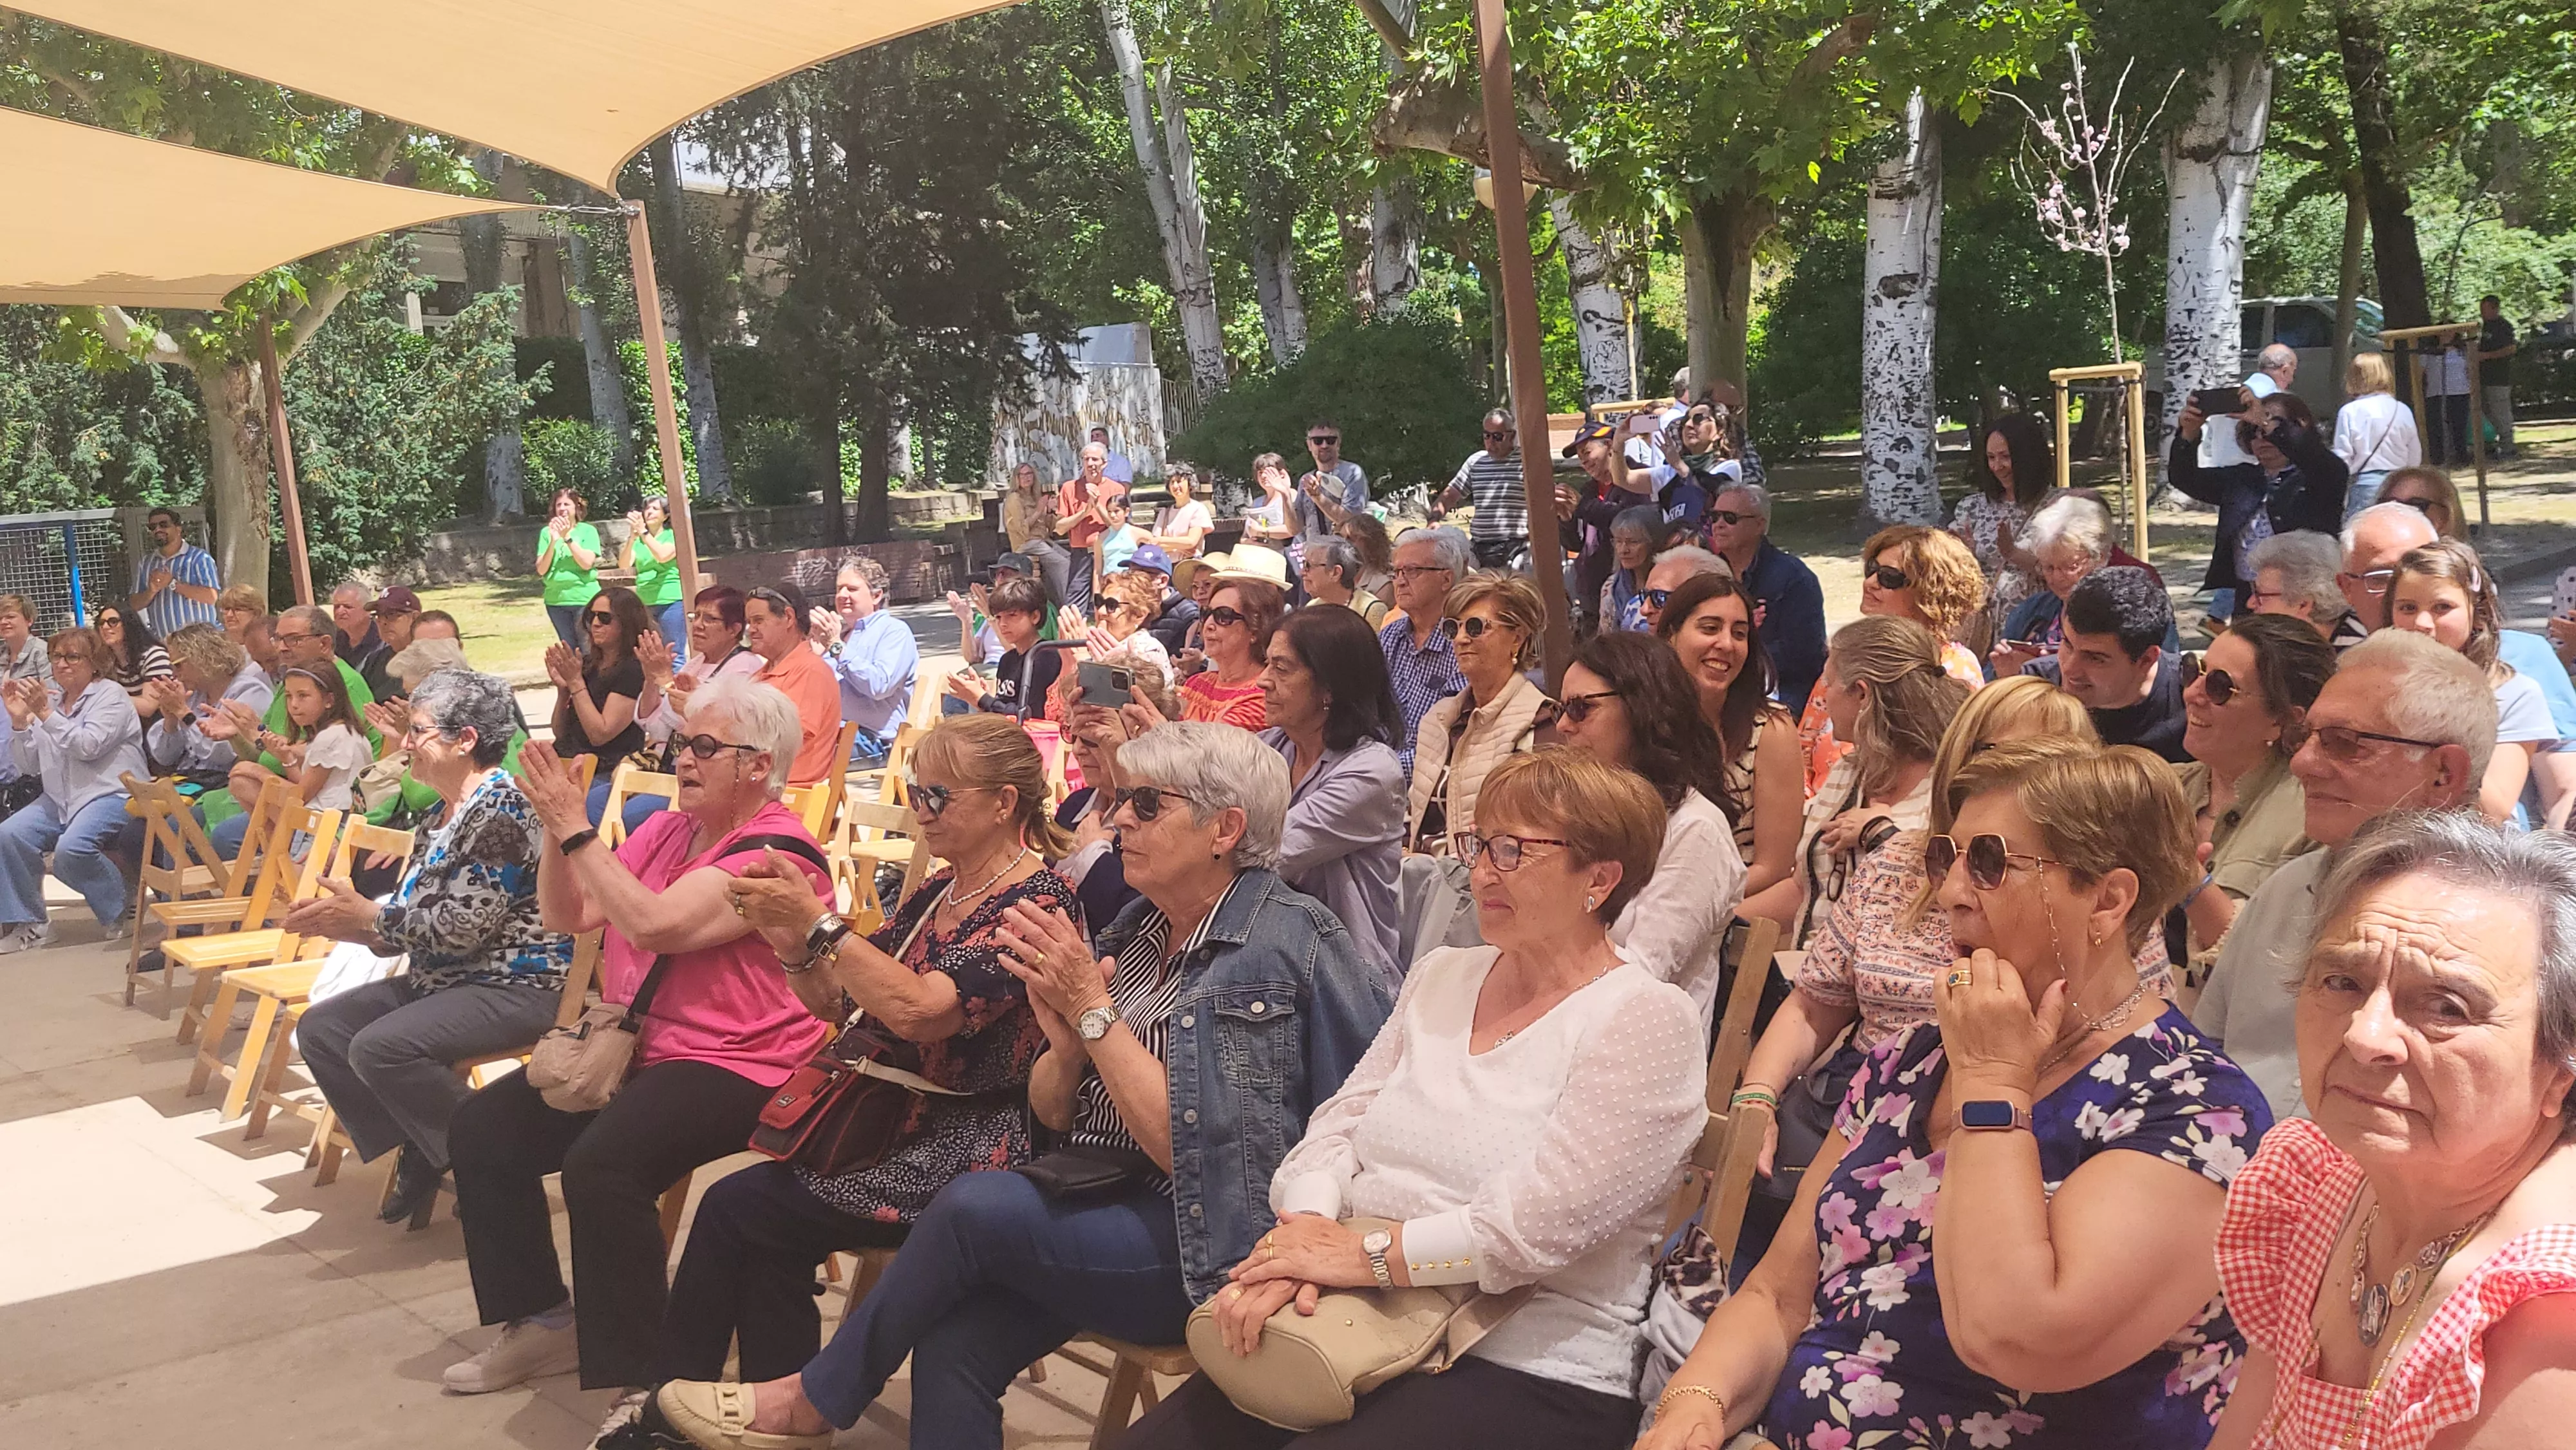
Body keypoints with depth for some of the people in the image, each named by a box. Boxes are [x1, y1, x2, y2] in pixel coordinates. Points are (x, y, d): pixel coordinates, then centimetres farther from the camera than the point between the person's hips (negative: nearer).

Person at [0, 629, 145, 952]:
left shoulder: (111, 695, -2)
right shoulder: (47, 701, 16)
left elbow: (88, 746, -18)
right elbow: (29, 766, 12)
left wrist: (45, 713, -20)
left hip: (112, 793, -7)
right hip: (60, 798, 7)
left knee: (71, 849, -31)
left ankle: (120, 910, -4)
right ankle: (28, 924, -5)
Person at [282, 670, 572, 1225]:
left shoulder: (502, 810, -17)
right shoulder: (444, 813, 13)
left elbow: (461, 927, -22)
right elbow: (412, 917, 15)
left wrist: (365, 915, -13)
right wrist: (342, 922, -1)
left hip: (518, 987, -11)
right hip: (443, 979, 11)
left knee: (381, 1047, -27)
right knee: (320, 1028, 4)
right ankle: (419, 1153, 6)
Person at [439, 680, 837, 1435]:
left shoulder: (775, 852, -16)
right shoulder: (667, 829, 11)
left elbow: (653, 924, -27)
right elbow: (566, 914, 8)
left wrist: (574, 827, -21)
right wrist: (555, 823, -7)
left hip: (734, 1067, -9)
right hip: (633, 1048, 10)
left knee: (601, 1164, -32)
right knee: (481, 1128, 3)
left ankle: (641, 1383, -20)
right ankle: (540, 1321, 16)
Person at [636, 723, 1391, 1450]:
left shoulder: (1285, 944, -13)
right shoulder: (1138, 928, 9)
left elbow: (1190, 1147, -17)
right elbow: (1051, 1115, 10)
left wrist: (1095, 1010, -18)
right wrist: (1065, 1039, -11)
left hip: (1215, 1246, -6)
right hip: (1128, 1206, 6)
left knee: (976, 1203, -22)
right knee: (953, 1344, -19)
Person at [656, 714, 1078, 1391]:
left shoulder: (1037, 904, -14)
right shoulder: (938, 893, 13)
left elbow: (920, 1011, -26)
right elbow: (841, 1005, 16)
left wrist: (820, 923, -23)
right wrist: (794, 948, -4)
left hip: (953, 1151, -8)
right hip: (879, 1119, 8)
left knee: (734, 1207, -13)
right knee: (768, 1251, -15)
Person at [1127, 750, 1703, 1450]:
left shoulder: (1646, 1020, -8)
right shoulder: (1441, 975, 14)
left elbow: (1533, 1226, -18)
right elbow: (1340, 1123, 8)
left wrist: (1362, 1253, -15)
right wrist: (1302, 1234, -12)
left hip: (1530, 1374, -6)